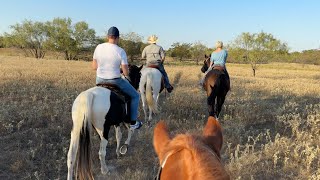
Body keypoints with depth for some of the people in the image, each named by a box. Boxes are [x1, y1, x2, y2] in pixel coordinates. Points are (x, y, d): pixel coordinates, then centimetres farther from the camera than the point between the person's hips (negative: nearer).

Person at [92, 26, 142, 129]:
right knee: (135, 96, 17)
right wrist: (126, 72, 9)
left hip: (99, 80, 5)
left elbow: (94, 67, 3)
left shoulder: (98, 47, -4)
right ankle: (133, 122, 21)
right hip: (115, 81, -5)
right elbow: (126, 73, -14)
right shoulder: (120, 51, -15)